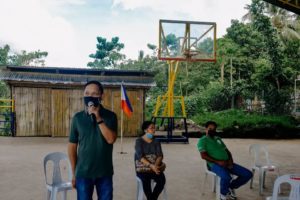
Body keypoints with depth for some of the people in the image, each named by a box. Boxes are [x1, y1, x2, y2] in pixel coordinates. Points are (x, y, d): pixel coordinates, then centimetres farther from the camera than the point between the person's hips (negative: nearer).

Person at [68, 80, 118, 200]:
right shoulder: (77, 118, -2)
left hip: (105, 172, 0)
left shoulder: (110, 116, -4)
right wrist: (74, 173, 3)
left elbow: (111, 139, -17)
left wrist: (98, 118, -22)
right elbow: (72, 146, 2)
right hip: (83, 173, 0)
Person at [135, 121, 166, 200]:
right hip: (142, 168, -3)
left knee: (162, 179, -26)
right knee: (146, 180, -34)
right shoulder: (139, 141, -2)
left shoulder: (156, 141, 9)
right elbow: (140, 156, -13)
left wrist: (156, 165, -21)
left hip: (155, 167, 3)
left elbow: (160, 155, -1)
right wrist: (151, 165, -27)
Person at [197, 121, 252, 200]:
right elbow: (204, 156, -11)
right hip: (215, 164, -7)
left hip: (226, 163, 7)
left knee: (248, 174, -4)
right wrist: (218, 161, -18)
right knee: (226, 177, -38)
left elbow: (227, 151, 23)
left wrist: (230, 160, 0)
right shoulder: (202, 140, 1)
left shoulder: (218, 139, 23)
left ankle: (231, 187, 16)